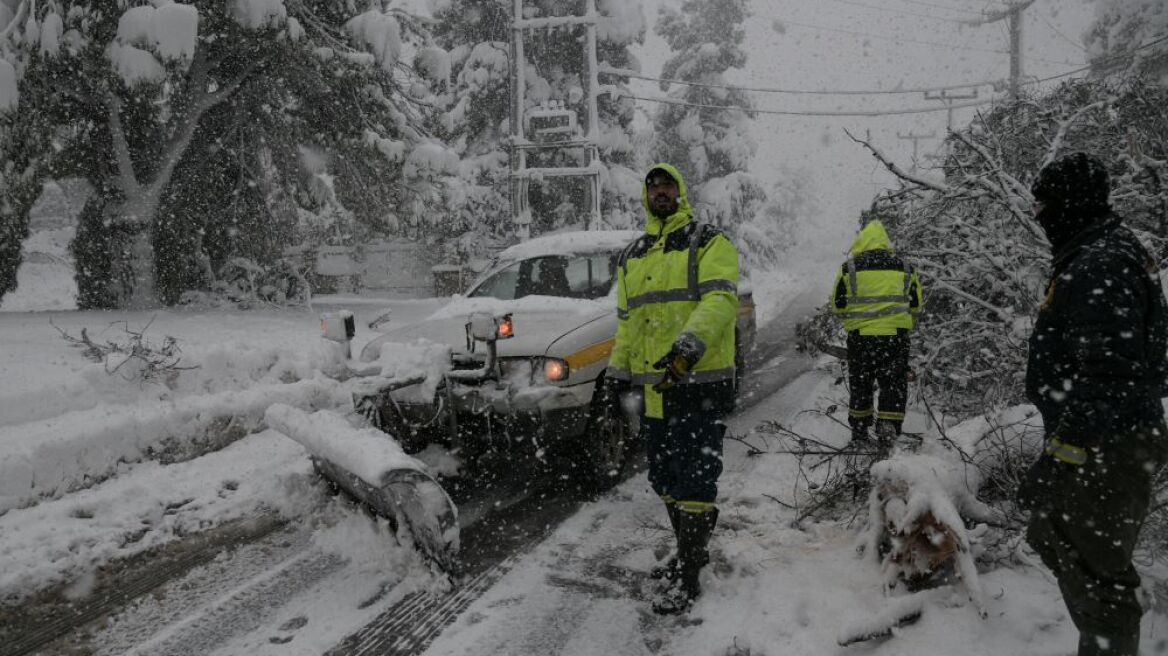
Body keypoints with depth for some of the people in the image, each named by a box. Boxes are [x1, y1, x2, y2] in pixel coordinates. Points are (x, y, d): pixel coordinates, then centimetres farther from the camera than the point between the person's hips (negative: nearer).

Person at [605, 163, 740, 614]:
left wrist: (689, 345, -33)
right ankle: (690, 552, 34)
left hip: (700, 384, -7)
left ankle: (688, 579, 5)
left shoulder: (709, 244, -3)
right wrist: (616, 373, 17)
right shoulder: (632, 257, 18)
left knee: (694, 481, -5)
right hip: (653, 387, 7)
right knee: (664, 478, 16)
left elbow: (721, 299, -18)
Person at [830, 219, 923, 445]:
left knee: (861, 383, 14)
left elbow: (838, 305, 4)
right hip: (895, 335, 0)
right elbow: (916, 306, 14)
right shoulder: (905, 269, 6)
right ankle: (888, 426, -1)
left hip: (860, 335, 0)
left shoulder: (849, 268, -1)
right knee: (894, 384, 9)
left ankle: (859, 428, 23)